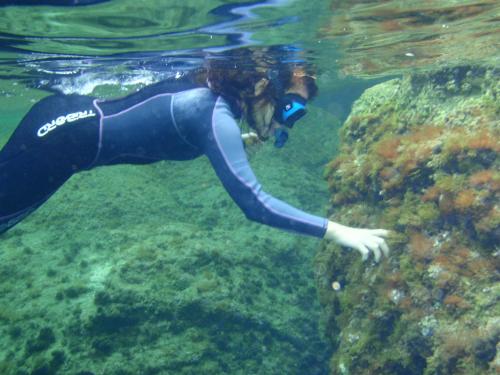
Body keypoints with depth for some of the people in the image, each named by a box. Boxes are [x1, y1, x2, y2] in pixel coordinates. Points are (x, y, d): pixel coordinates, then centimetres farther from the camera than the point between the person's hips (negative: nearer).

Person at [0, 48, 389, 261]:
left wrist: (241, 141, 14)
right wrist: (337, 231, -30)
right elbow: (253, 202, -31)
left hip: (74, 115, 9)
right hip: (63, 137, -9)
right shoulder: (215, 112, -25)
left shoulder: (211, 92, 2)